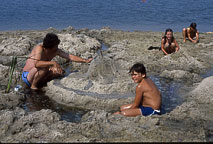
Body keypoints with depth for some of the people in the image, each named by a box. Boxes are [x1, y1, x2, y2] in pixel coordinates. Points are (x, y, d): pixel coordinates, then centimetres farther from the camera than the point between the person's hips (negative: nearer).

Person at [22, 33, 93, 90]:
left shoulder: (56, 51, -5)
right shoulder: (39, 48, -24)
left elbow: (70, 56, -3)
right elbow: (36, 64, -41)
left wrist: (85, 60, -9)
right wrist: (53, 63, -45)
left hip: (37, 76, 7)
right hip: (27, 76, -7)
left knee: (58, 71, -13)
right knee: (44, 67, -33)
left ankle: (38, 84, -4)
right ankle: (33, 86, -15)